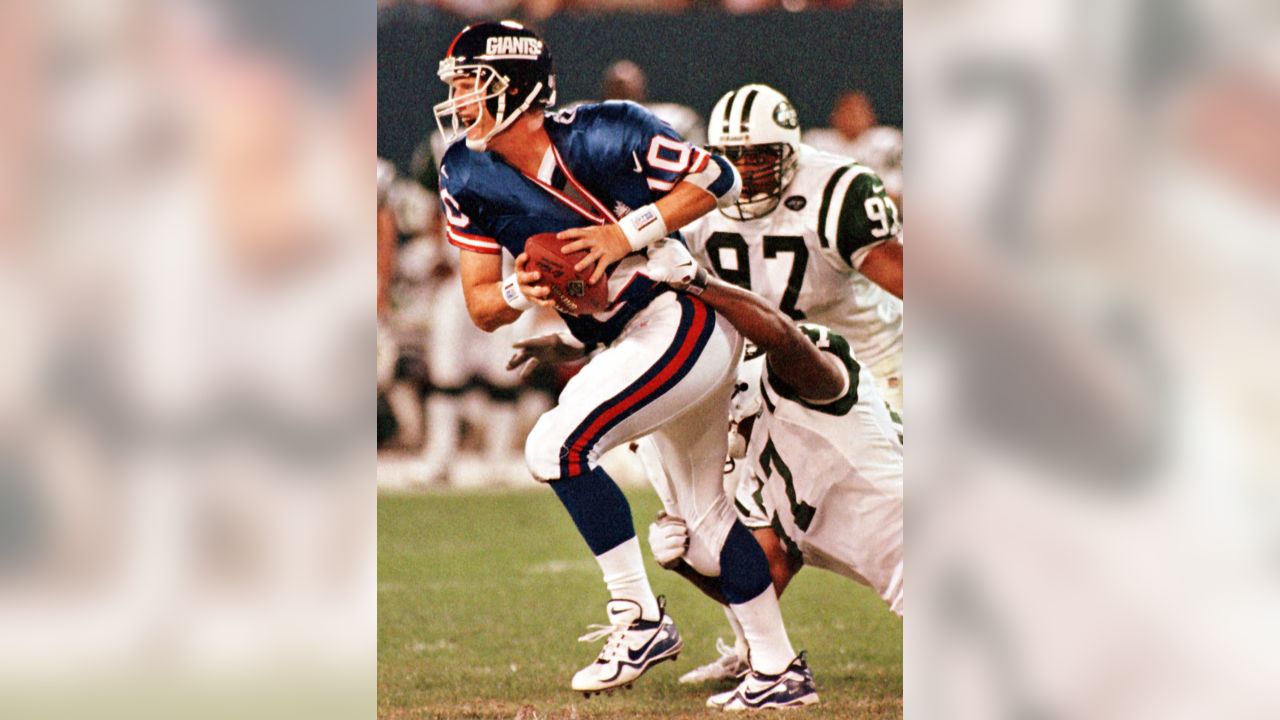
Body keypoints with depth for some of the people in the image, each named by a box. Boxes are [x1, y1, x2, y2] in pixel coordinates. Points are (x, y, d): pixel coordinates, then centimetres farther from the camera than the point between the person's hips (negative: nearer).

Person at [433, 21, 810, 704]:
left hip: (681, 319, -8)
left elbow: (720, 179, -11)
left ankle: (639, 618, -13)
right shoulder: (467, 180, 0)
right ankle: (780, 669, 26)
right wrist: (522, 291, -21)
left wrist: (627, 234, -21)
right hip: (636, 344, 8)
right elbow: (481, 308, 2)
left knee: (556, 446, -21)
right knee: (703, 521, 15)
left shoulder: (600, 135, -19)